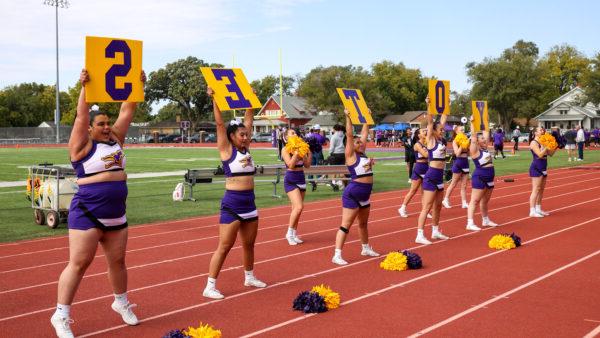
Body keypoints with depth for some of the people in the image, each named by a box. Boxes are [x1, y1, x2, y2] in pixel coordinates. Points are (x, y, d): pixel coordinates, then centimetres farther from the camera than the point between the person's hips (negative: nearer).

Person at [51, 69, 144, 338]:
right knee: (79, 263, -4)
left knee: (117, 260, 16)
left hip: (116, 215, 6)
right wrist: (84, 87, -25)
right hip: (86, 214, -6)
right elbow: (81, 115, -20)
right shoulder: (82, 146, -7)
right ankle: (61, 315, 5)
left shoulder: (115, 140, 8)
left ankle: (121, 302, 35)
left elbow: (127, 111, 5)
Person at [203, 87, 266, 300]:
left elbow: (248, 121, 13)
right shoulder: (226, 150, -7)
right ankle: (210, 286, 1)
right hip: (232, 204, -7)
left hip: (249, 202, 7)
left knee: (249, 244, 17)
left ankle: (249, 277, 34)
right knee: (225, 246, -5)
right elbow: (220, 124, -13)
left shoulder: (245, 148, 9)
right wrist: (214, 100, -15)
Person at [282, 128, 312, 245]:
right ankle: (290, 233, -3)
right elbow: (290, 164, -19)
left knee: (296, 208, 10)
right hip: (291, 180, -6)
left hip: (301, 179, 6)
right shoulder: (285, 150, -7)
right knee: (299, 207, -17)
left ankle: (294, 234, 19)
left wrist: (309, 152, 0)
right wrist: (296, 152, -21)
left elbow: (307, 165, 7)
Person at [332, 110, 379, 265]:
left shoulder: (363, 153, 10)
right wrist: (348, 117, -18)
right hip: (352, 194, -8)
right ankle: (337, 255, -8)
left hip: (365, 194, 8)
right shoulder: (351, 155, -8)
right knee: (346, 225, -8)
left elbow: (365, 133, 15)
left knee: (363, 223, 23)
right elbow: (349, 135, -16)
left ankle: (365, 248, 39)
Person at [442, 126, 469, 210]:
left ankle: (464, 202, 8)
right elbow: (457, 153, -18)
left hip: (465, 162, 6)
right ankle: (446, 200, 15)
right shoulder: (455, 141, -8)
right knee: (453, 184, 3)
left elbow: (468, 153, 9)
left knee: (464, 185, 6)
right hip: (458, 163, -6)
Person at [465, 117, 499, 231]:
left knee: (485, 200, 18)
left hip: (489, 177, 8)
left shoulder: (485, 148, 12)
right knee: (475, 200, -9)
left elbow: (486, 133, 19)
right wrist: (472, 122, -13)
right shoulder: (474, 150, -9)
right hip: (479, 177, -8)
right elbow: (473, 135, -16)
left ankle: (485, 220, 30)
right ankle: (470, 223, -10)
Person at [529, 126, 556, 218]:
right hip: (536, 168, -9)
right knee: (536, 190, -10)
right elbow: (540, 154, -22)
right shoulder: (534, 143, -12)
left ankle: (538, 209, 19)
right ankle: (532, 211, -9)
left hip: (543, 168, 9)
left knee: (541, 189, 12)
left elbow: (550, 153, 12)